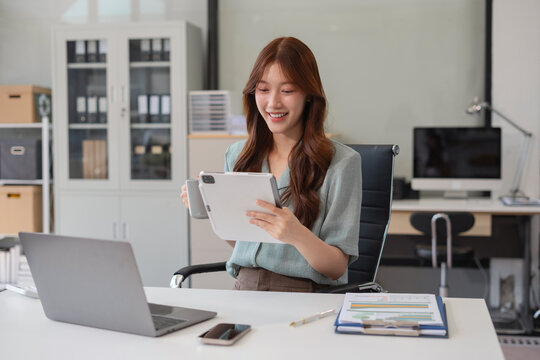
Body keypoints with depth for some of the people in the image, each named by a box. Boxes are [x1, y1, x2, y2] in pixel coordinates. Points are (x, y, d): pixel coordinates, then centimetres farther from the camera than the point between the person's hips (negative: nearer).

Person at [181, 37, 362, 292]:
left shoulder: (341, 161, -5)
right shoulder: (238, 156, 10)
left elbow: (338, 268, -8)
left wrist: (297, 235, -27)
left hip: (305, 294, -5)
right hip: (244, 287, 5)